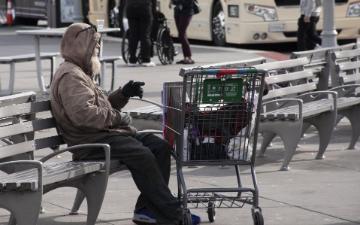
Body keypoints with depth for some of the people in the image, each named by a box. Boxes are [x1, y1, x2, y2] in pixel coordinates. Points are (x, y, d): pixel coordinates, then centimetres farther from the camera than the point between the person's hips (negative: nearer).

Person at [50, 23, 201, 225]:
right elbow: (83, 113, -25)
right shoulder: (70, 76, -11)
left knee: (161, 146, -2)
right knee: (141, 155, -27)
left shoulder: (81, 73, 25)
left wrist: (123, 94, 11)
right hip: (90, 141, -11)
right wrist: (117, 117, -15)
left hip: (105, 133, 11)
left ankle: (148, 209, -9)